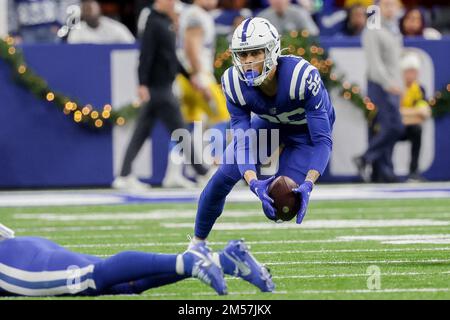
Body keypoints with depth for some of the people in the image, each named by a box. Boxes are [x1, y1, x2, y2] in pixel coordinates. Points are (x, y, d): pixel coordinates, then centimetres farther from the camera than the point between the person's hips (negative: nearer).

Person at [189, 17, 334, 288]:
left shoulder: (302, 76, -41)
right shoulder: (234, 83, -28)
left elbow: (323, 140, -37)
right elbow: (242, 141, -26)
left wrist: (307, 185, -51)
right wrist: (254, 183, -45)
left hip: (308, 128, -3)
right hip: (268, 122, 3)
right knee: (224, 176, -7)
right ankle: (198, 243, 12)